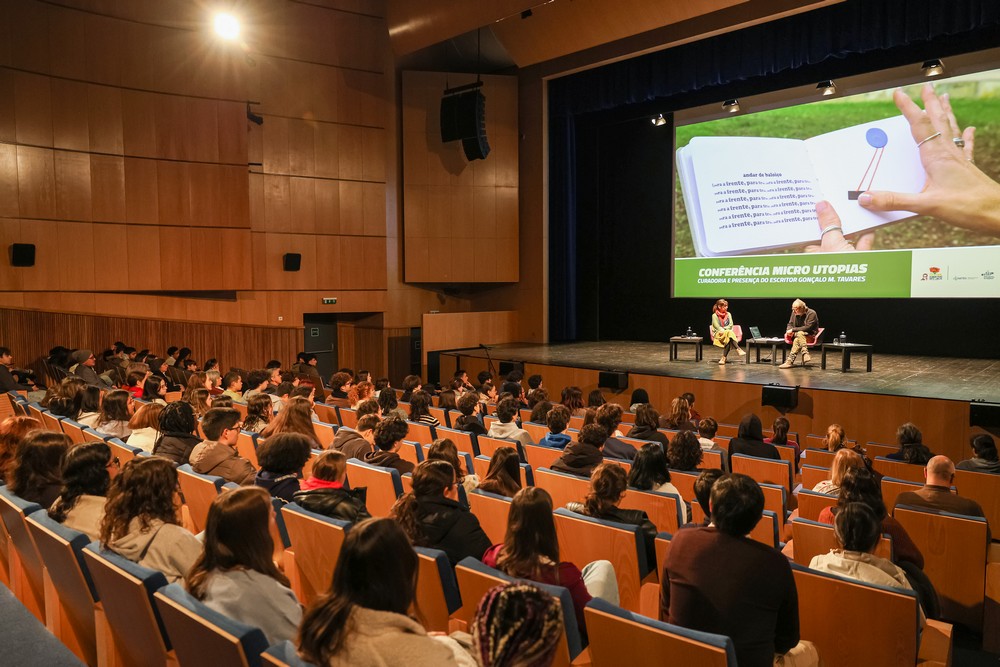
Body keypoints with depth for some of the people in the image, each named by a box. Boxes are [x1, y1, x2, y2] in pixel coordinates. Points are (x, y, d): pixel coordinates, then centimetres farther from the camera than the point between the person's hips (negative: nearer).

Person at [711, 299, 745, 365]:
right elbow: (717, 327, -8)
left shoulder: (728, 314, 13)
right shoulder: (714, 315, 1)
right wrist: (725, 331, -21)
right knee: (729, 333, -37)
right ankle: (739, 350, -43)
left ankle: (723, 358, -41)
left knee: (729, 340, -35)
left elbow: (730, 325, 4)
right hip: (718, 334, -3)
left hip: (728, 332, 3)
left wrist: (724, 329, -12)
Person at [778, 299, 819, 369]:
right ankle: (805, 353, -47)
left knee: (797, 339, -37)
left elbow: (808, 327, -19)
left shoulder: (811, 313, -13)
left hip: (811, 335, -4)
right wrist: (789, 331, -12)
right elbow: (790, 324, 12)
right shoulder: (794, 313, 4)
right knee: (799, 334, -35)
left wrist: (793, 330, -22)